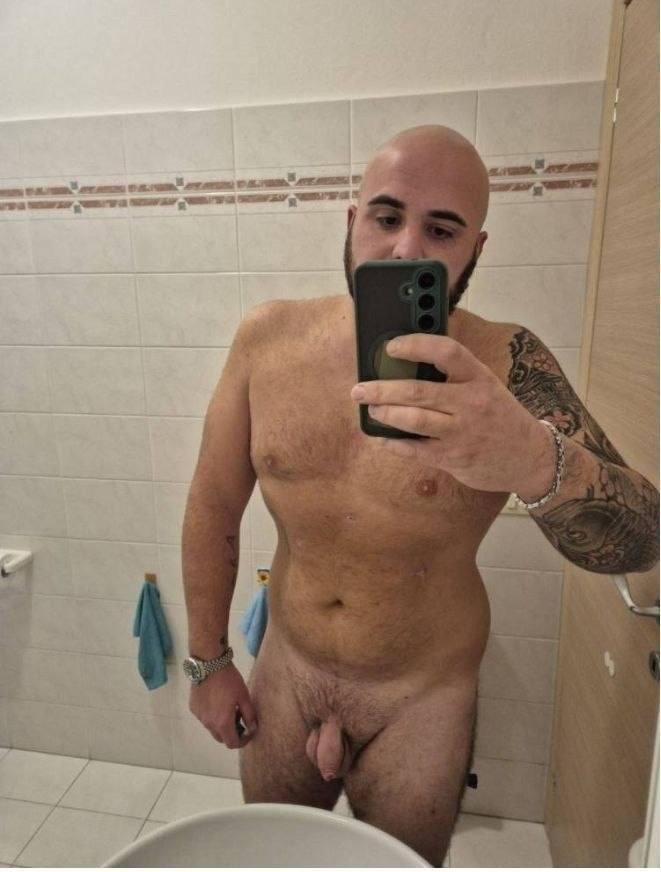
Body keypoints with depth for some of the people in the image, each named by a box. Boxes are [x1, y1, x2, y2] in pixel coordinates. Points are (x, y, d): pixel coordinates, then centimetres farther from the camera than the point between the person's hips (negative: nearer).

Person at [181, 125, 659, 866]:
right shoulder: (269, 338, -12)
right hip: (283, 672, 3)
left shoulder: (506, 363, -18)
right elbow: (213, 506, -5)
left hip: (423, 699, -1)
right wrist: (208, 659, 0)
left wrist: (535, 462, -47)